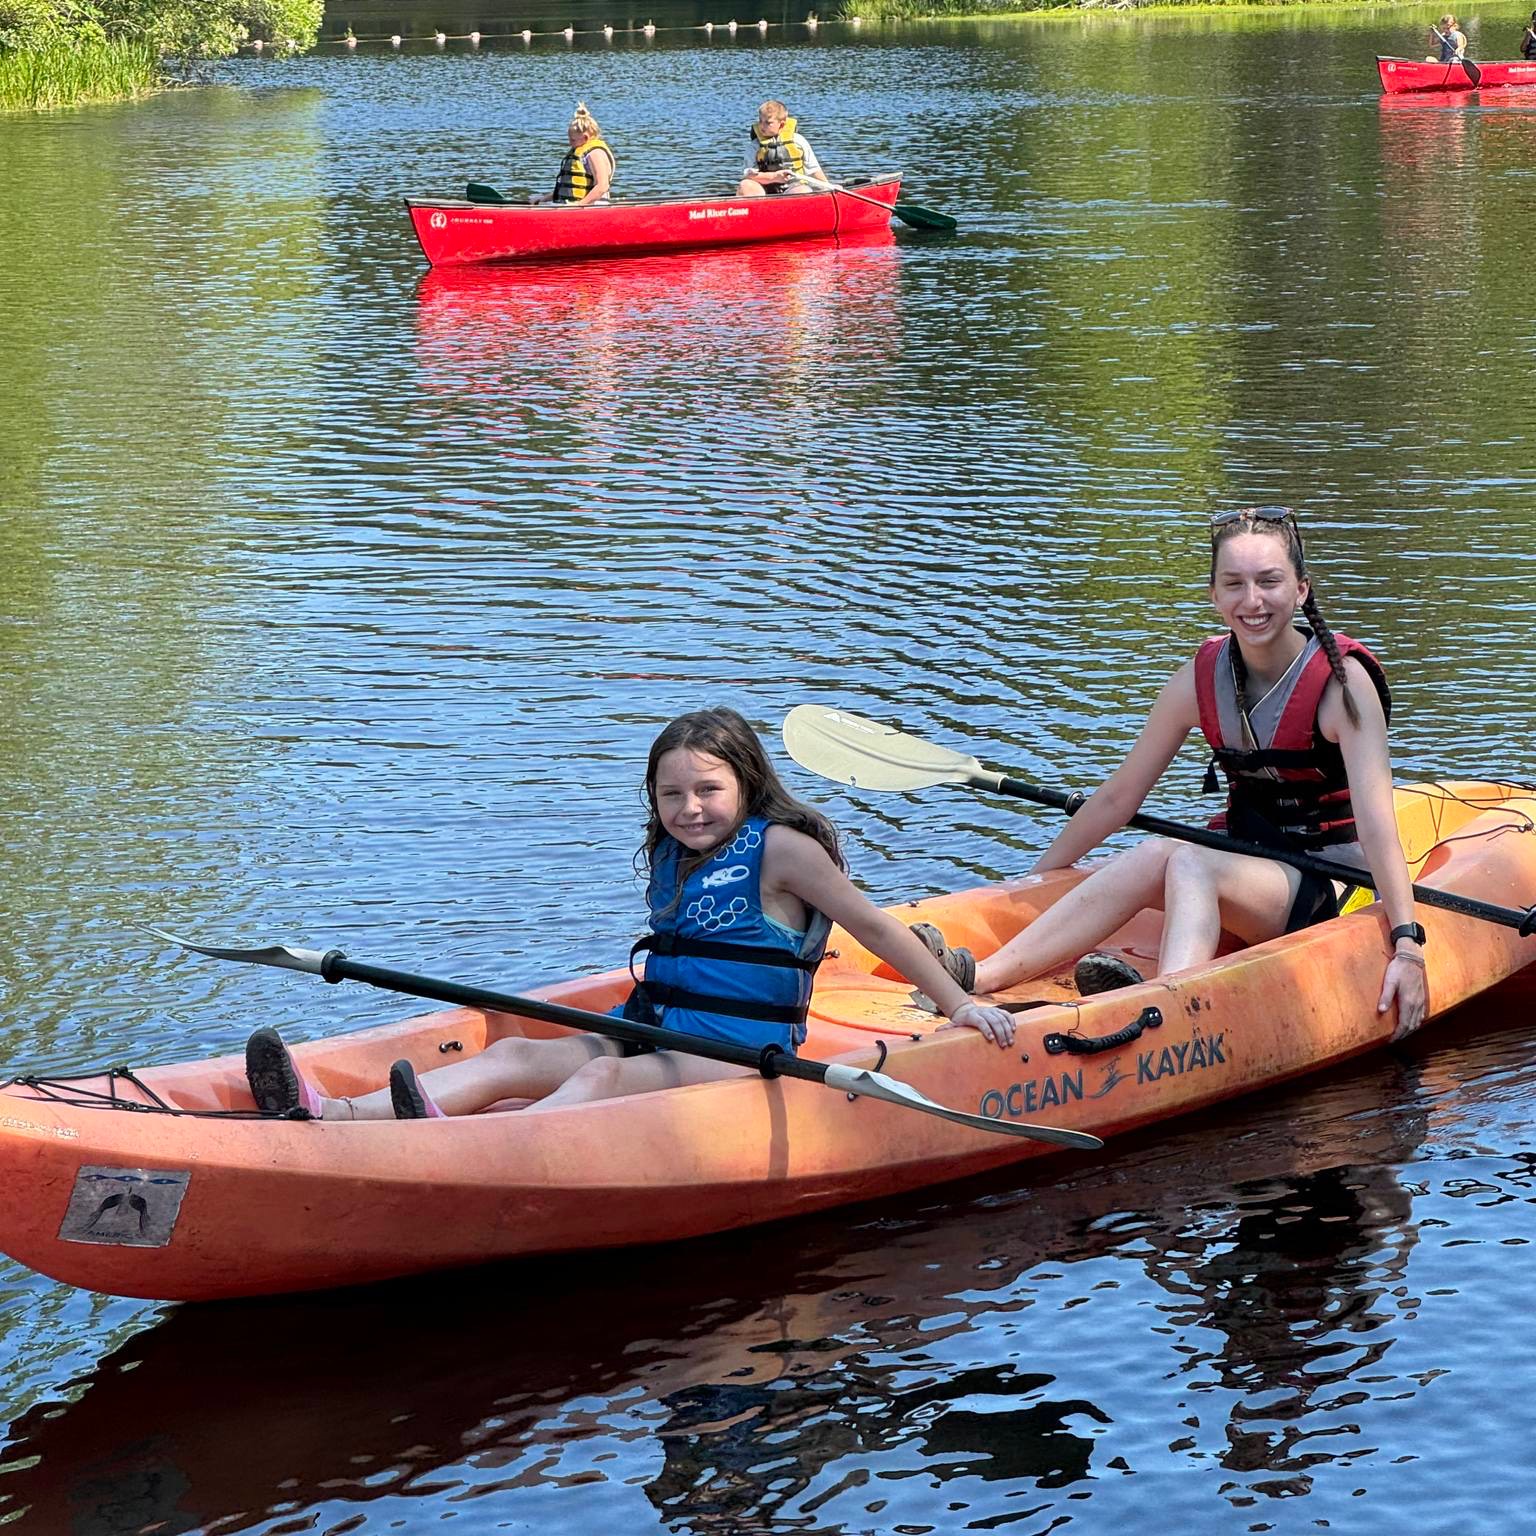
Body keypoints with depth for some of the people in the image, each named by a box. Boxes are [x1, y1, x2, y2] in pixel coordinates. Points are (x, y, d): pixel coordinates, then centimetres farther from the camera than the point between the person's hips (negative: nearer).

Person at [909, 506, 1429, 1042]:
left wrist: (1407, 944, -31)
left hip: (1338, 887, -5)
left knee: (1186, 861, -31)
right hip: (1247, 871, 5)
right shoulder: (1201, 678, 1)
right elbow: (1118, 797, 9)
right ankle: (977, 975, -43)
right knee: (1155, 855, -26)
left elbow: (1376, 820, -22)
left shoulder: (1342, 680, -13)